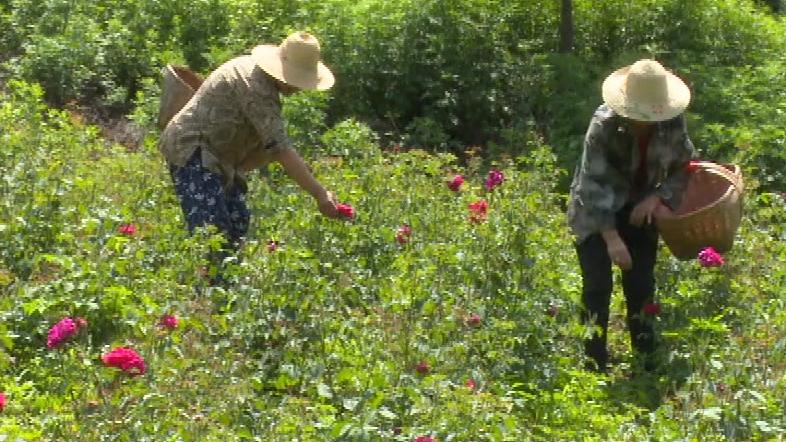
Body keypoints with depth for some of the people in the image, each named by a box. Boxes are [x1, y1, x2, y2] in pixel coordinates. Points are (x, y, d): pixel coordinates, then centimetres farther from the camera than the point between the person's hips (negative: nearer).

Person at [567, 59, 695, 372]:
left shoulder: (674, 123, -15)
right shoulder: (604, 124, -27)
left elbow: (682, 167, 3)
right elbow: (593, 184, -28)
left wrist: (657, 197, -16)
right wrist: (612, 239, -34)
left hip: (640, 211, 3)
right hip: (596, 211, -3)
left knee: (641, 286, 3)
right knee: (597, 287, -10)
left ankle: (647, 363, 16)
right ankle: (596, 364, 0)